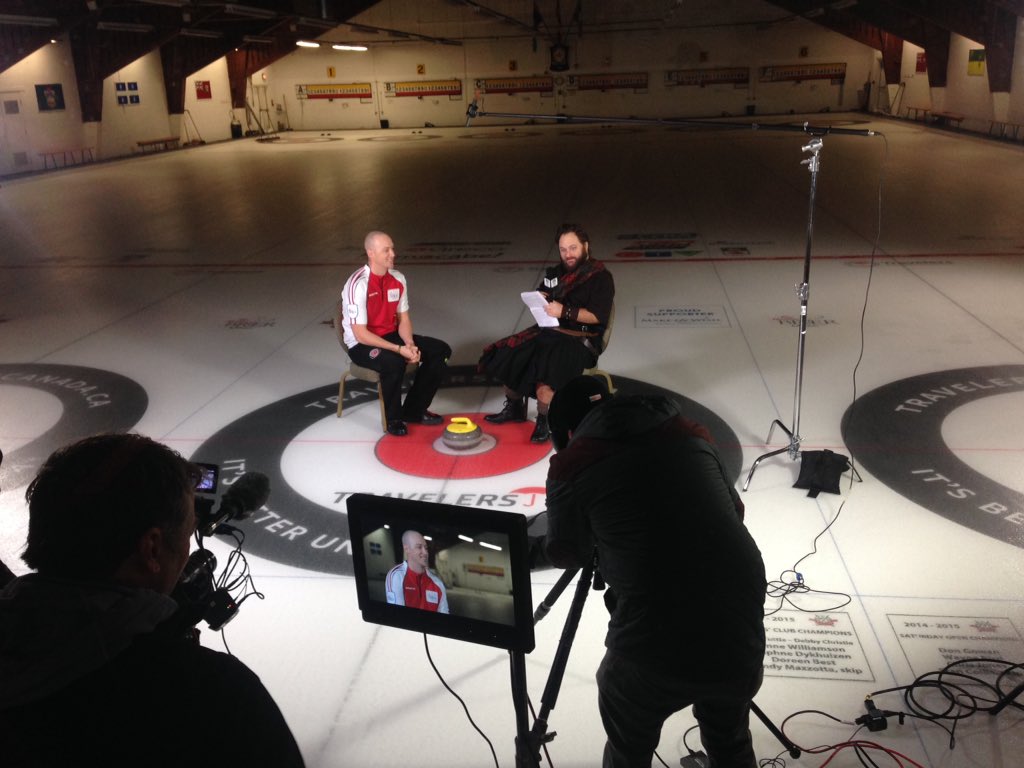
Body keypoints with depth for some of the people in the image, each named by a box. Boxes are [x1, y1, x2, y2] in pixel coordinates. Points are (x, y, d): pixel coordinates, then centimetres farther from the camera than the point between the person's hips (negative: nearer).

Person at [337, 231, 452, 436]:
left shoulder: (398, 279, -1)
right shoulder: (358, 284, -24)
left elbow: (403, 318, 5)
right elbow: (361, 334, -25)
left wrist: (410, 344, -15)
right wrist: (399, 349, -28)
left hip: (391, 336, 8)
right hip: (362, 345, -7)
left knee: (440, 350, -5)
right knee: (394, 362, -38)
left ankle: (414, 410, 6)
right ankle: (393, 418, -11)